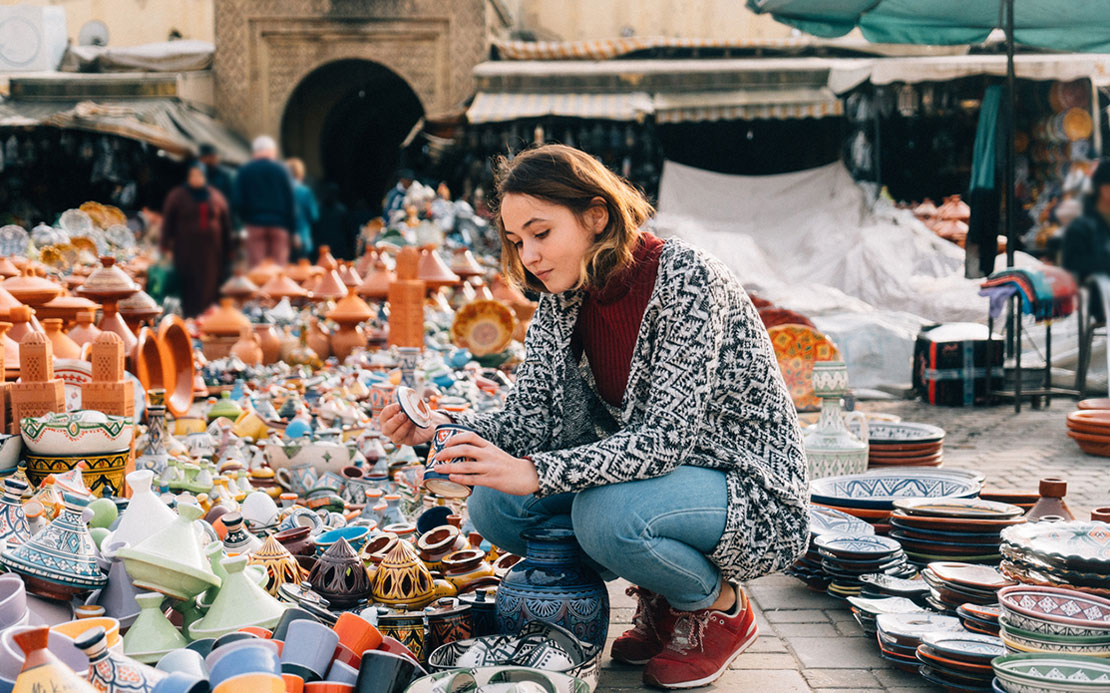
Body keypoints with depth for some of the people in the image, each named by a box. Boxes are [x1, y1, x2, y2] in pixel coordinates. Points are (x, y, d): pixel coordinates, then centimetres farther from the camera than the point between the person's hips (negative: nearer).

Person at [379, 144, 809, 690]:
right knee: (494, 503, -12)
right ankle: (661, 601, 8)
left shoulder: (686, 279, -23)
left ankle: (719, 609, -2)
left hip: (751, 489, -7)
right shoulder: (561, 301, 0)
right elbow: (527, 420, -5)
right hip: (648, 476, 7)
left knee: (606, 513, -35)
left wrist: (535, 474, -40)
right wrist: (437, 429, -23)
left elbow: (666, 436, -31)